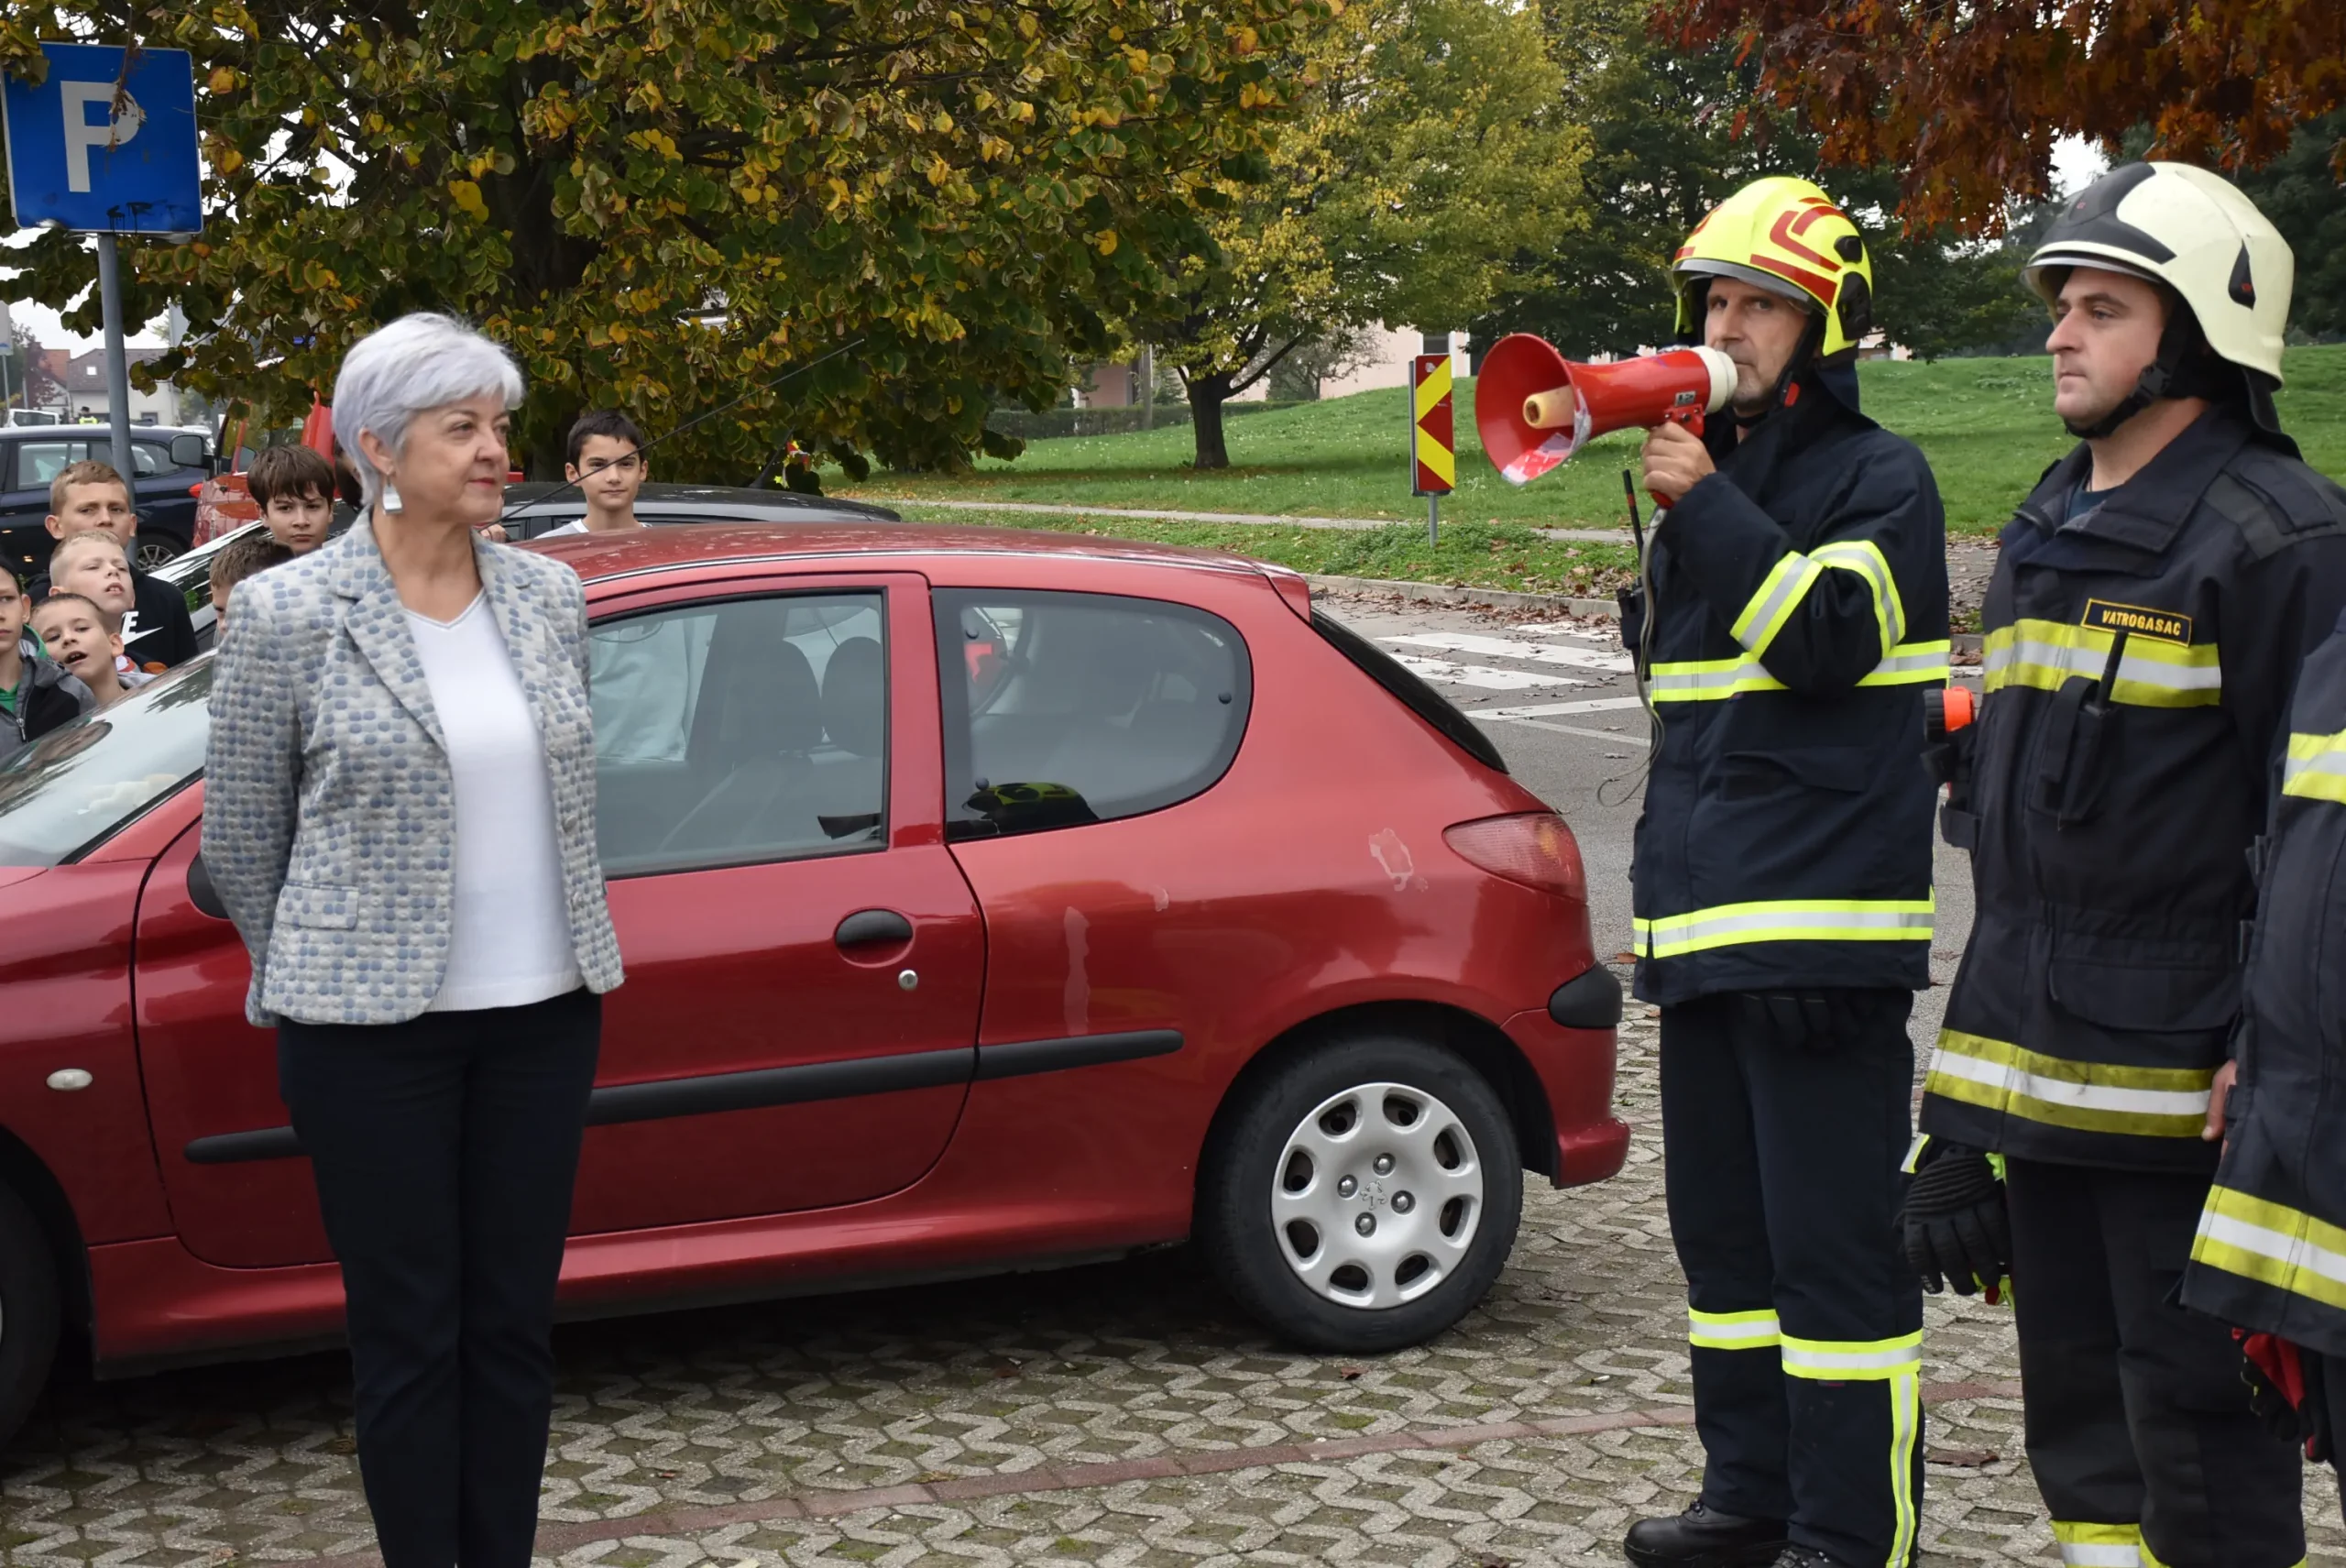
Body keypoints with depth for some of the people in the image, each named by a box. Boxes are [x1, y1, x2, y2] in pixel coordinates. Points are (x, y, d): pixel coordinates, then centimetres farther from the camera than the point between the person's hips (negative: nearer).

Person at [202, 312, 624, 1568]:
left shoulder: (550, 596, 4)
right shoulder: (282, 615, -9)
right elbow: (238, 839, 0)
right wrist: (315, 980, 10)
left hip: (541, 1013, 4)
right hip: (373, 1030, -4)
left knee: (515, 1324, 11)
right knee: (409, 1334, 5)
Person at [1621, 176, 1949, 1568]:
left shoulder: (1880, 477, -3)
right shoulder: (1709, 474, 19)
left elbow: (1828, 635, -20)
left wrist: (1706, 508, -17)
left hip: (1824, 921, -8)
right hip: (1706, 927, 8)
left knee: (1835, 1242, -8)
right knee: (1727, 1230, 14)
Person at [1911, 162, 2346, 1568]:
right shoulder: (2046, 531, 17)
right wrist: (1968, 1076, 21)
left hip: (2185, 1076, -8)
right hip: (2032, 1067, 8)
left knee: (2200, 1421, -2)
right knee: (2076, 1406, 16)